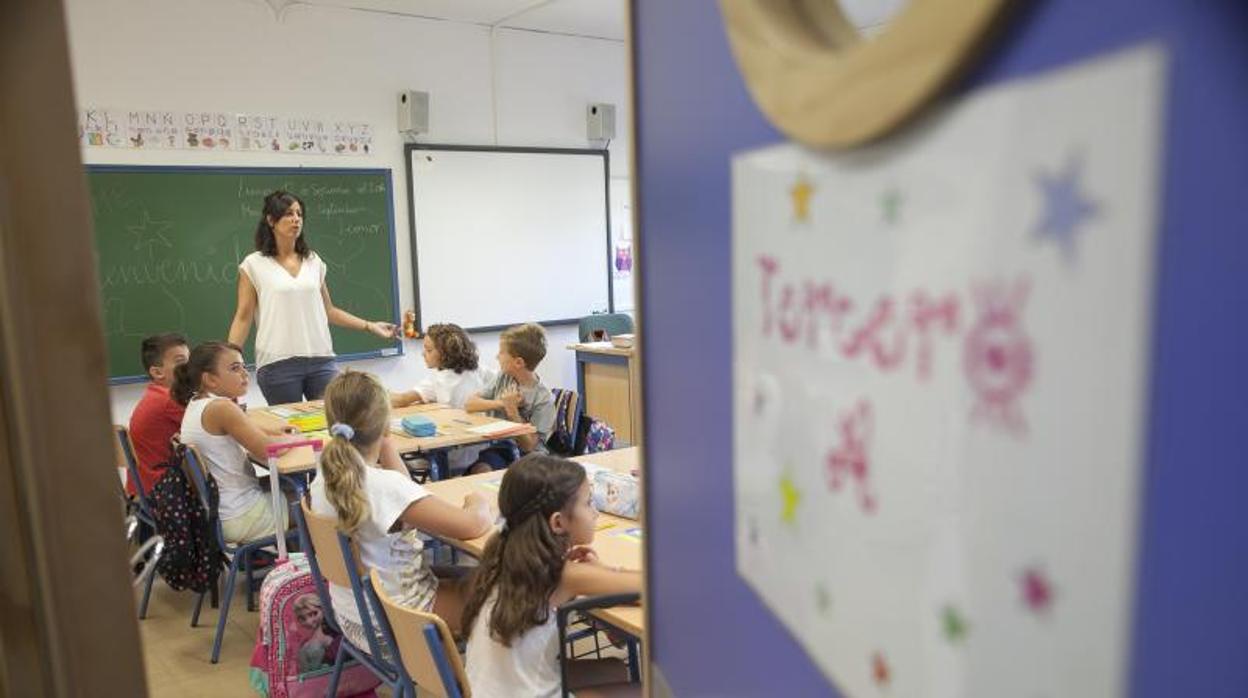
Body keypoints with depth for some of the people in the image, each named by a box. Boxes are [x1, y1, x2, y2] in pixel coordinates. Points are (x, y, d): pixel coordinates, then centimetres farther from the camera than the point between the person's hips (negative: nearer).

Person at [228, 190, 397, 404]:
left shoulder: (314, 261, 11)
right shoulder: (253, 264, 1)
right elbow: (243, 317, 2)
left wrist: (370, 326, 11)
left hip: (321, 360, 3)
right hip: (277, 364, -3)